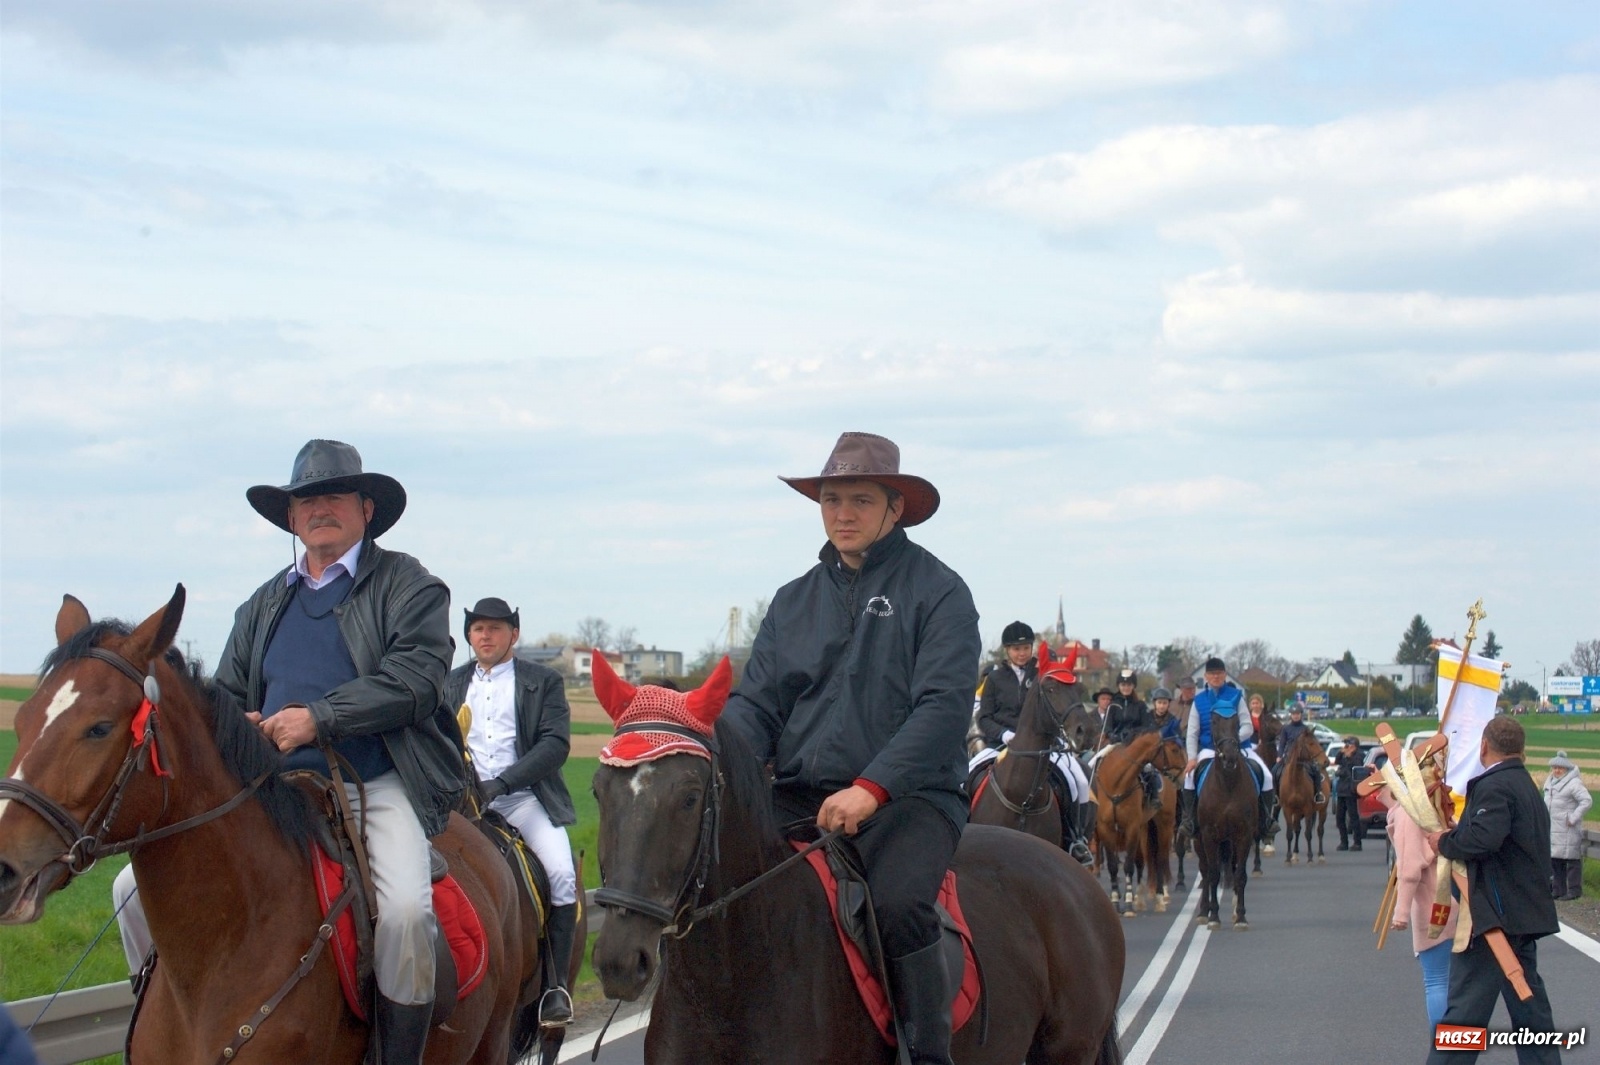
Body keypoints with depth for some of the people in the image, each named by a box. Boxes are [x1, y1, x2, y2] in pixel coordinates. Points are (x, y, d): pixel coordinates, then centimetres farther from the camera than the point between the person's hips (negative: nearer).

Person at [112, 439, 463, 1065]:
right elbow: (226, 695, 24)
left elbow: (416, 678, -10)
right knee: (140, 887, -7)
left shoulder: (408, 585, 4)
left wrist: (318, 720, -19)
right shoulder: (264, 605, 22)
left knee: (406, 909, -34)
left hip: (380, 786, -5)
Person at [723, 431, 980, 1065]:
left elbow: (943, 705, -11)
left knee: (896, 903, -33)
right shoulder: (796, 599, 17)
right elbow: (756, 703, 12)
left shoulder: (937, 591, 0)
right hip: (798, 798, 5)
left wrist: (871, 788, -23)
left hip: (909, 795, -5)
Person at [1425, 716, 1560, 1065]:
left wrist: (1445, 842, -13)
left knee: (1465, 1007, -7)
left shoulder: (1494, 786, -15)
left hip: (1496, 914, -10)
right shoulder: (1526, 785, 17)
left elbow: (1483, 838, -30)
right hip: (1526, 912, 10)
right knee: (1528, 1002, 14)